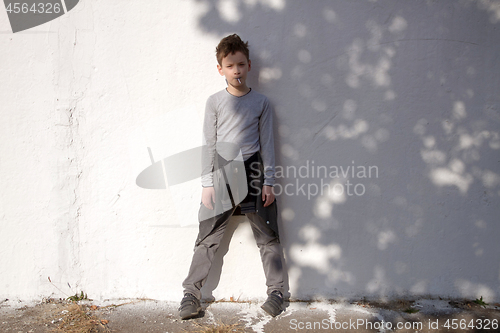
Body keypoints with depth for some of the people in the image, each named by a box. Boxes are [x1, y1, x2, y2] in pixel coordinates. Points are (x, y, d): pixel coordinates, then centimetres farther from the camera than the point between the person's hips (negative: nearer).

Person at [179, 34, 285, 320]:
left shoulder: (261, 102, 4)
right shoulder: (215, 102, 5)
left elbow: (267, 144, 4)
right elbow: (209, 144, 5)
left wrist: (268, 182, -1)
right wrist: (207, 184, 0)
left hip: (253, 174, 0)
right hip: (221, 176, 0)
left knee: (268, 237, 7)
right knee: (209, 238, 4)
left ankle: (276, 291, 21)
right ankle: (191, 293, 16)